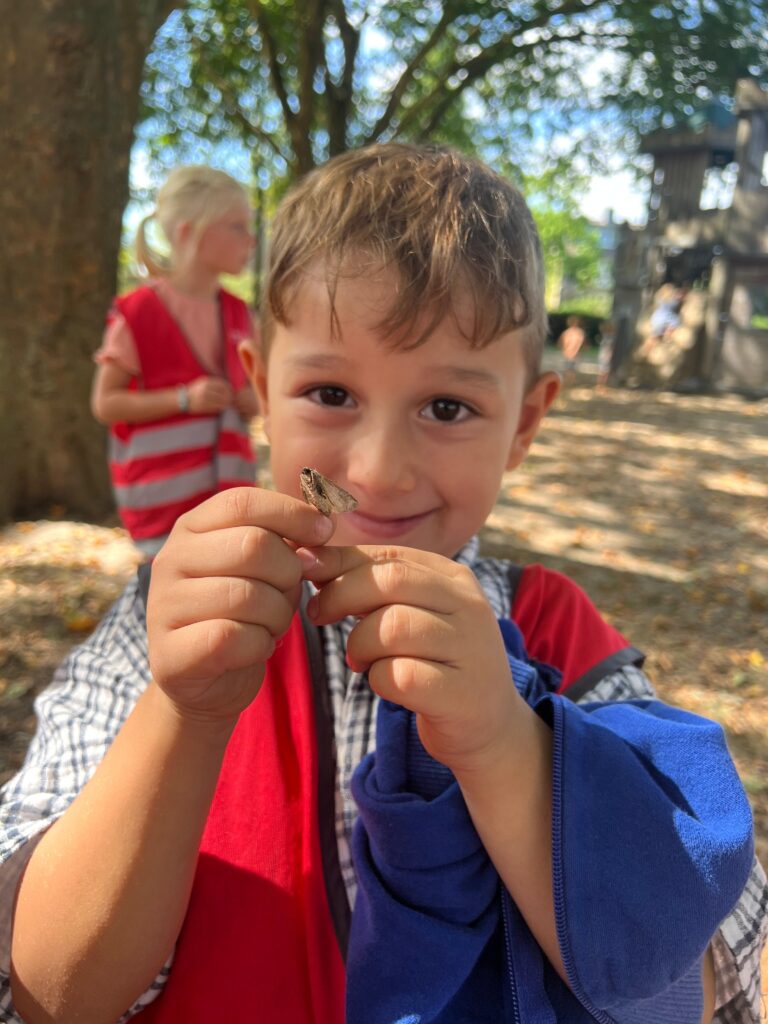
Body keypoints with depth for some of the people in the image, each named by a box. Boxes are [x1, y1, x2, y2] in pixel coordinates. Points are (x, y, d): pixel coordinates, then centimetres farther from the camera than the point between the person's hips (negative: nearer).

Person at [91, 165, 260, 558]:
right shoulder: (137, 313, -9)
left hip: (229, 492, 6)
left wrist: (253, 399, -3)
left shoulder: (237, 313, 8)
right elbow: (105, 404, -9)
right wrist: (185, 399, -20)